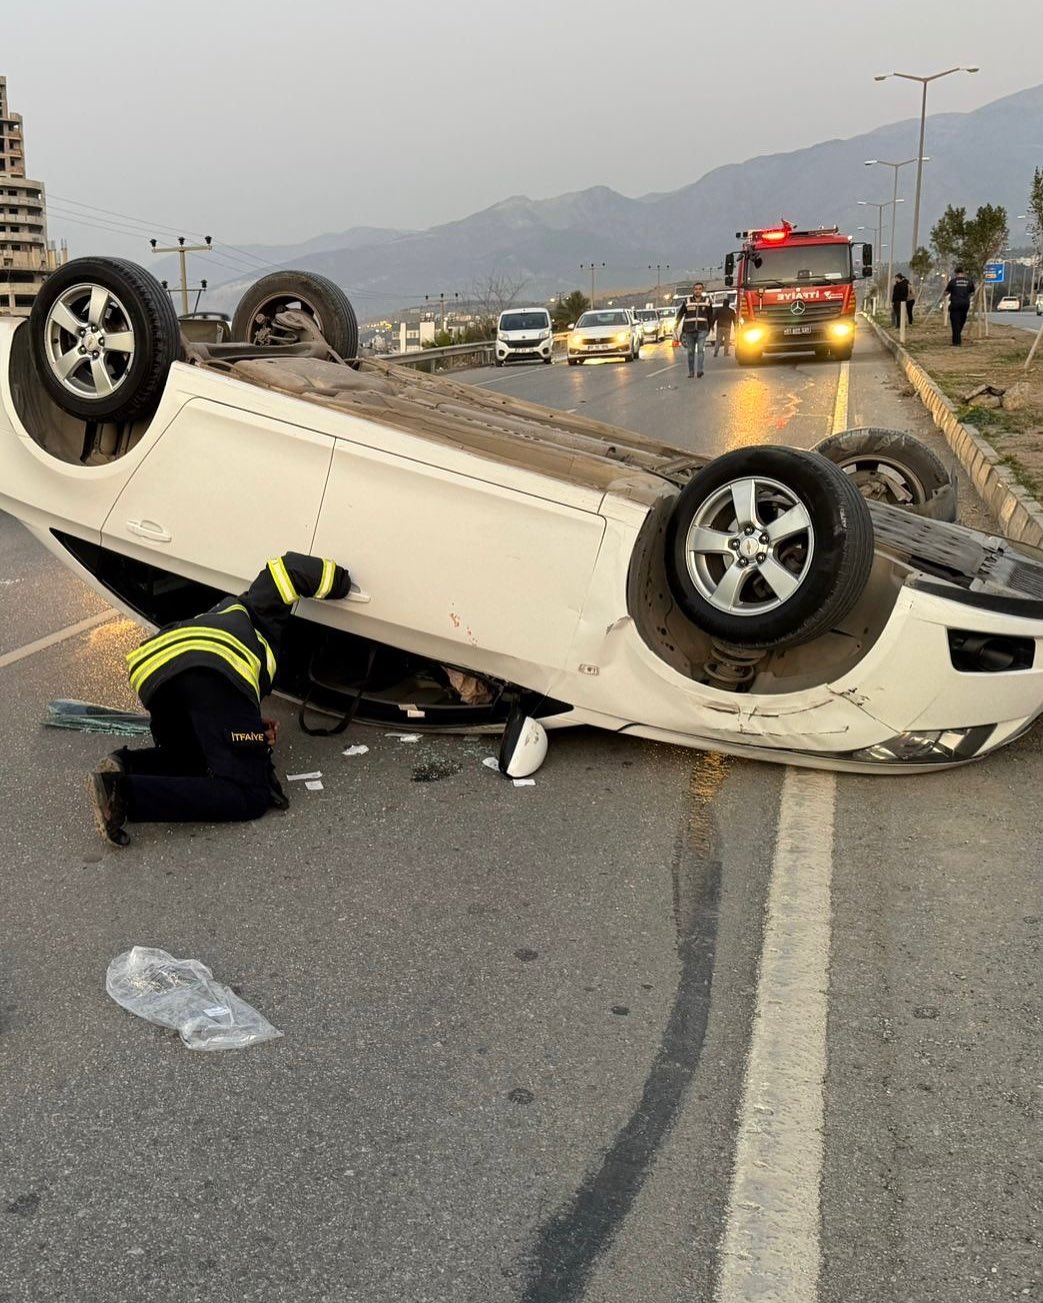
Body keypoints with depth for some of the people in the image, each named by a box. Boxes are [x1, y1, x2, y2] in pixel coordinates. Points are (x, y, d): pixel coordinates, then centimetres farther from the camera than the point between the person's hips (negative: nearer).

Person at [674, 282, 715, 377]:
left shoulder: (707, 301, 5)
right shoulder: (687, 301, 2)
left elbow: (710, 316, 17)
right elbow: (679, 313, 11)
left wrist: (709, 328, 22)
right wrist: (675, 325, 16)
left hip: (702, 330, -1)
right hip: (689, 330, 1)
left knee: (701, 349, -18)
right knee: (691, 352, 5)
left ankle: (700, 370, -25)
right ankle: (691, 372, 16)